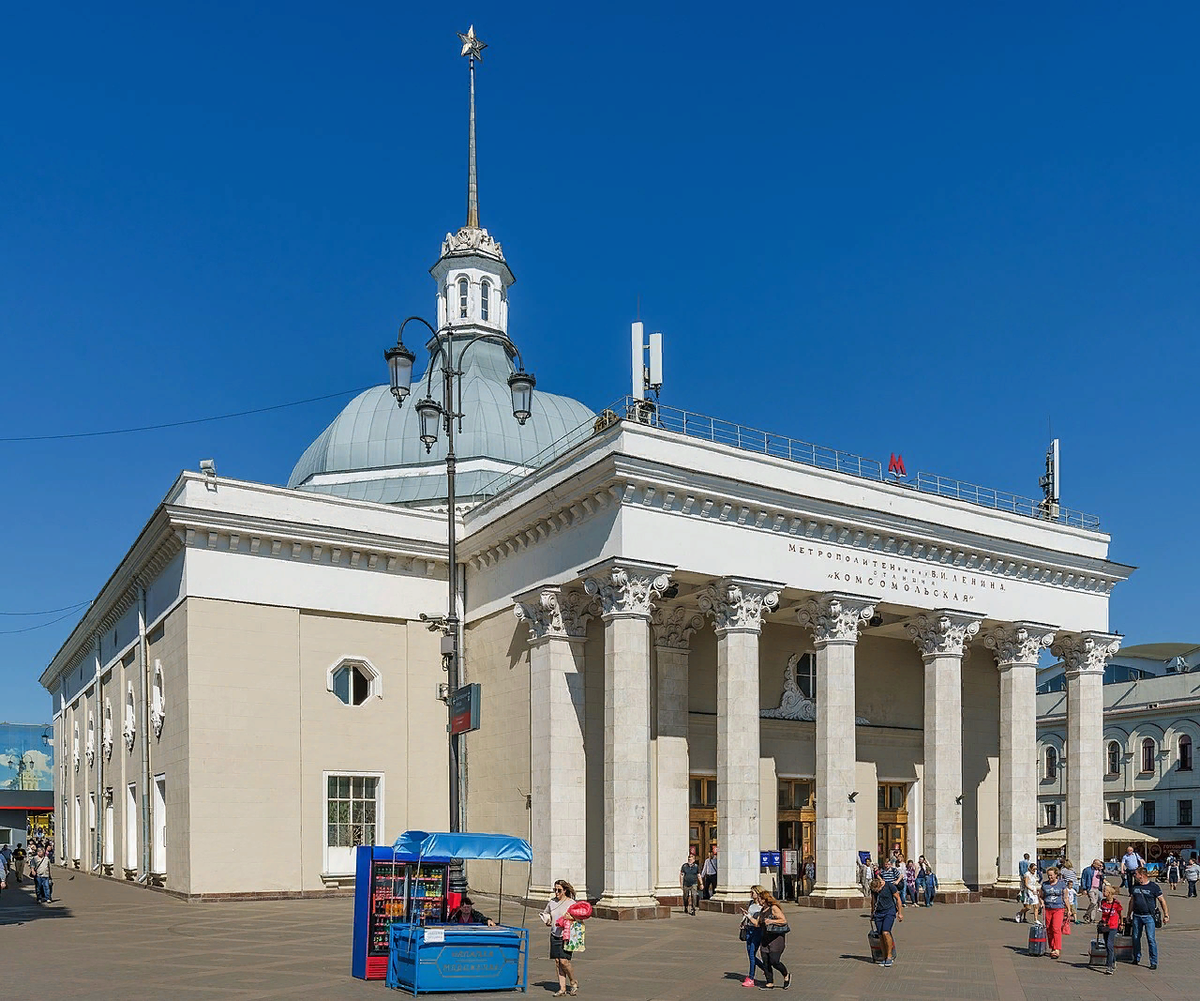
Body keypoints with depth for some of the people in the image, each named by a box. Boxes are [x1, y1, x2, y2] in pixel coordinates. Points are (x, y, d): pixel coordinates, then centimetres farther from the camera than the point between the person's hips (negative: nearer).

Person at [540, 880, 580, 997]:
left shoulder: (571, 903, -5)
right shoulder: (552, 902, 10)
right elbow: (545, 914, 28)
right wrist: (547, 921, 9)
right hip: (555, 935, 5)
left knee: (564, 961, -13)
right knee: (557, 962, 4)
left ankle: (574, 983, 10)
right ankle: (562, 988, 10)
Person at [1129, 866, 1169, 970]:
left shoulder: (1154, 886, -5)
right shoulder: (1135, 886, 9)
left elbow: (1162, 900, 0)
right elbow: (1132, 901, 18)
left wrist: (1166, 915, -3)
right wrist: (1129, 915, 20)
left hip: (1149, 916, -5)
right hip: (1137, 916, 5)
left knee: (1151, 939, -7)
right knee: (1136, 938, 9)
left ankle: (1154, 962, 0)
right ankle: (1137, 958, 24)